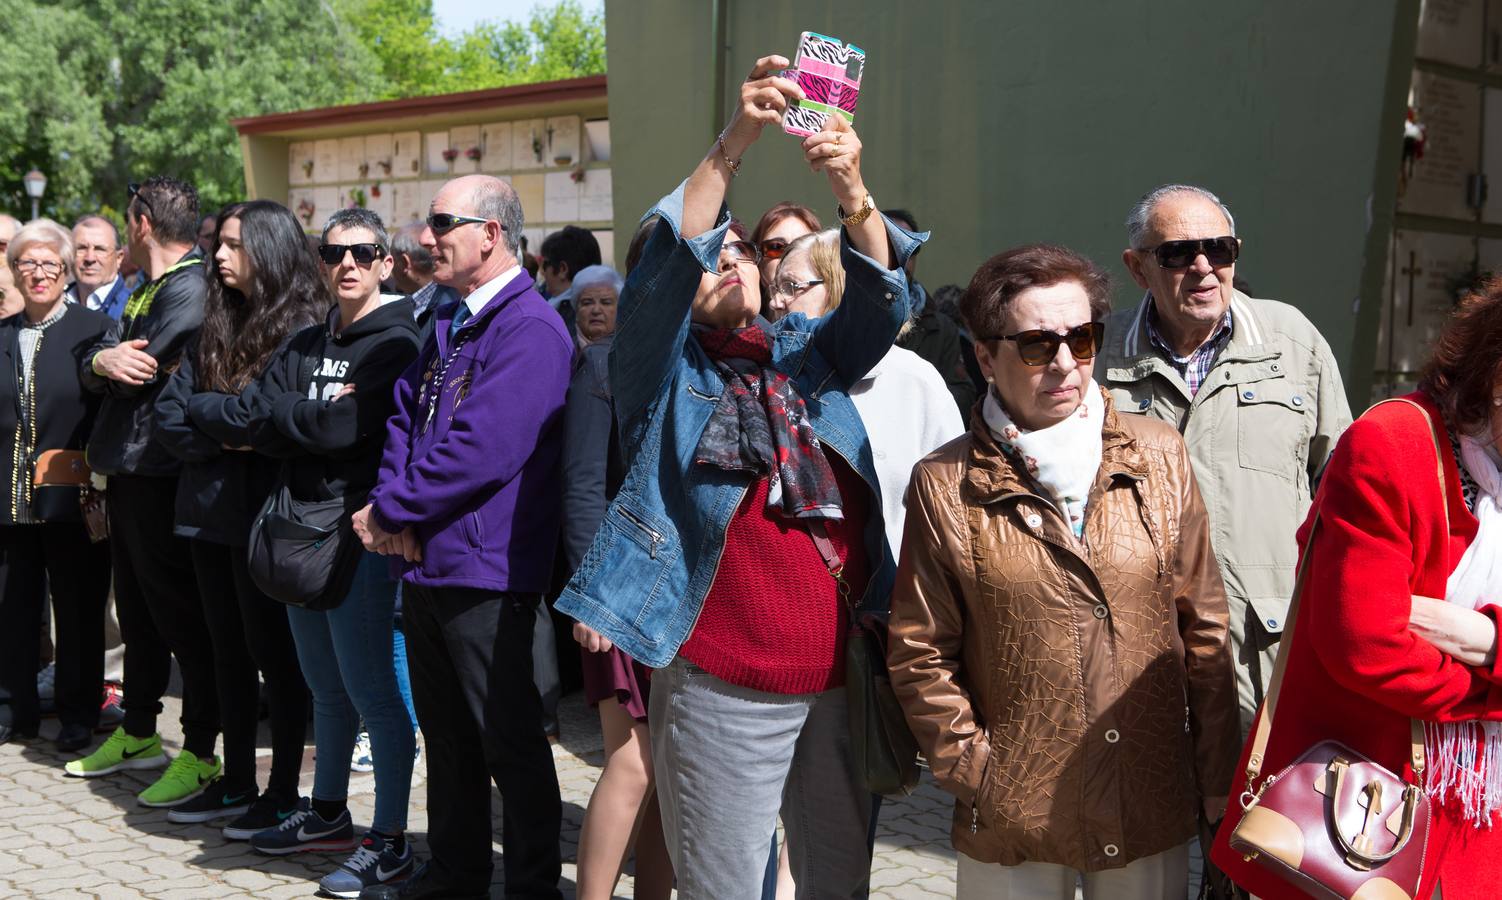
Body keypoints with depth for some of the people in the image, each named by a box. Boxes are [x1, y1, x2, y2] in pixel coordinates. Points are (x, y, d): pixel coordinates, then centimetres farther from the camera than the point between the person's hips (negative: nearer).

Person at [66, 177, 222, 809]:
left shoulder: (190, 291, -15)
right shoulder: (143, 294, 17)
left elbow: (145, 374, -22)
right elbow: (92, 370, 9)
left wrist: (111, 362, -2)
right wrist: (101, 361, -12)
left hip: (160, 475, -10)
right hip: (127, 472, 10)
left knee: (180, 614, -4)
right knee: (136, 611, 19)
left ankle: (200, 753, 3)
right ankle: (137, 734, 32)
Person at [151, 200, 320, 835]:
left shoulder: (304, 330, -11)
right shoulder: (216, 328, 12)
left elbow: (258, 414, -21)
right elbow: (168, 417, 6)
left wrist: (200, 408, -4)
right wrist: (221, 439, -11)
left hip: (264, 514, -7)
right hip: (211, 509, 7)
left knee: (274, 653, 2)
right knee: (229, 651, 14)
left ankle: (284, 792, 13)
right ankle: (236, 784, 25)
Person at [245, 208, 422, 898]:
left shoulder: (396, 343, -9)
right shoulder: (305, 345, 13)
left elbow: (345, 428, -20)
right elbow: (261, 427, 1)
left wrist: (288, 414, -4)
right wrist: (320, 413, -11)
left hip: (362, 535, -7)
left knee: (370, 688, -4)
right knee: (326, 687, 18)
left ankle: (390, 841, 4)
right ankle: (327, 814, 31)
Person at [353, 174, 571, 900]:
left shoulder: (530, 329, -16)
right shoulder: (448, 324, 14)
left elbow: (483, 450, -24)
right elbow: (405, 417, 12)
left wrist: (391, 510, -15)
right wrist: (392, 504, -6)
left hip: (484, 568, -9)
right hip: (426, 561, 9)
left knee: (509, 739, 2)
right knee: (445, 730, 19)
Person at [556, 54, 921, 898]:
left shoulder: (808, 351, 12)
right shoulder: (666, 367, 2)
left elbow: (881, 297, -3)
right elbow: (668, 256, -15)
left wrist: (853, 193, -21)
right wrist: (734, 144, -26)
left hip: (842, 674, 4)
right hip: (726, 686, -4)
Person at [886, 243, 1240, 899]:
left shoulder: (1158, 456, 2)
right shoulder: (946, 485, -5)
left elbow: (1202, 624, 4)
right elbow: (919, 652, -1)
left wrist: (1219, 779, 4)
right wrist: (974, 771, -7)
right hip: (1012, 821, -2)